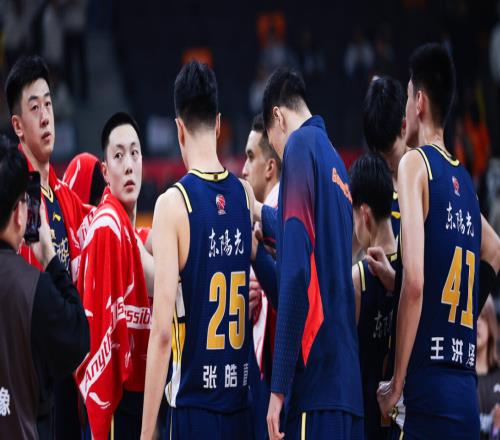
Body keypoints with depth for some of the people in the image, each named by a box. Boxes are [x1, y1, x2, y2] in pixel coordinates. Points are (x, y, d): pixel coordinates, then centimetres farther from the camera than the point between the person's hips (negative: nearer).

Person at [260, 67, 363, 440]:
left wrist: (279, 387, -14)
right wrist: (262, 214, 58)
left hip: (314, 381, -8)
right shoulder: (335, 160, 19)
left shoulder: (300, 146, -4)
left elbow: (296, 273, -14)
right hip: (348, 381, 8)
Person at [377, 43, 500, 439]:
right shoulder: (466, 184, 17)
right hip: (467, 392, 7)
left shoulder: (416, 164, -3)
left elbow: (414, 283, -13)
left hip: (430, 388, -7)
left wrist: (396, 385, -8)